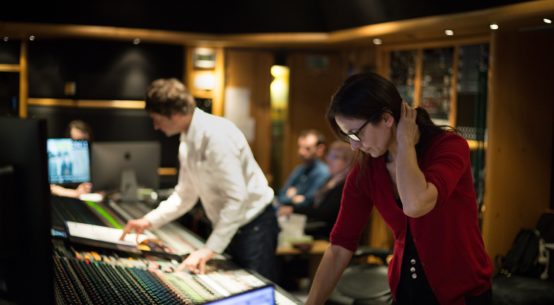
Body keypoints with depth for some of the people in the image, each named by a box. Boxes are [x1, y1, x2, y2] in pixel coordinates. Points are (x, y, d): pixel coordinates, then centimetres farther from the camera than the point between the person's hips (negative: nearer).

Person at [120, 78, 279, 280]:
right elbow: (186, 194, 14)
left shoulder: (216, 135, -25)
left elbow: (237, 198, -28)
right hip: (227, 226, 9)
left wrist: (210, 249, -28)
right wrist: (150, 220, 5)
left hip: (253, 226, -9)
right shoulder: (187, 141, 4)